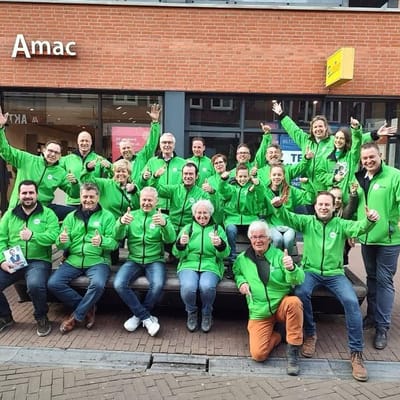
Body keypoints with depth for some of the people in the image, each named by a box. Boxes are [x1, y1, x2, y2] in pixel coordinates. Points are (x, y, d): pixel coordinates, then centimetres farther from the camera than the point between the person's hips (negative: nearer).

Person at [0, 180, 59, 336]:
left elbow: (54, 236, -11)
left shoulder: (47, 214, 4)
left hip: (38, 261, -4)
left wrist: (32, 236, -24)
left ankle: (41, 317, -2)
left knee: (35, 285, -33)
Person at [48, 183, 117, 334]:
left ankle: (76, 316, -4)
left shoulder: (107, 216, 4)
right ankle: (88, 308, 0)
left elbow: (113, 242, -6)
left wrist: (102, 241, -29)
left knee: (98, 284, -31)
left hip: (98, 261, -3)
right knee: (53, 283, -17)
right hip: (73, 260, 4)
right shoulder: (71, 217, 14)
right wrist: (62, 241, -17)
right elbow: (63, 245, 7)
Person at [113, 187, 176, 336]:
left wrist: (165, 224, -35)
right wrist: (121, 223, -28)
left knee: (157, 285, -30)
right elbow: (118, 236, -5)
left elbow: (170, 239, -12)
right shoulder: (131, 215, 10)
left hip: (155, 261, -2)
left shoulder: (163, 217, 6)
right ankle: (147, 317, -9)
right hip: (133, 260, 2)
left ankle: (139, 315, -2)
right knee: (119, 284, -24)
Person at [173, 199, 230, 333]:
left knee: (207, 287, -32)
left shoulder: (218, 229, 16)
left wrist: (220, 245, -18)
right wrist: (181, 244, -15)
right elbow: (178, 254, 7)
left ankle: (207, 314, 0)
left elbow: (224, 254, 5)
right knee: (188, 287, -31)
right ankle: (191, 312, 2)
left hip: (210, 266, 0)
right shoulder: (187, 228, 17)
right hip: (189, 264, 1)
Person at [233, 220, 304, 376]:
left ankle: (293, 350, -17)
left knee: (294, 302, -37)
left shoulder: (279, 255, -3)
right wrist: (241, 282, 0)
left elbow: (297, 280, -12)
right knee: (258, 354, -18)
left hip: (281, 304, 0)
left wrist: (291, 268, -35)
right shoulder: (242, 259, 3)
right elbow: (237, 273, 23)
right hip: (259, 312, 1)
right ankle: (275, 337, 17)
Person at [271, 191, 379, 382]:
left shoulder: (341, 224, 6)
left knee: (351, 301, -22)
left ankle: (356, 353, -7)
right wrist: (279, 207, -32)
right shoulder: (307, 222, 6)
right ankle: (310, 334, -4)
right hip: (310, 271, 0)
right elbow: (289, 217, -9)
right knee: (301, 292, -30)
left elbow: (360, 227, -12)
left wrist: (370, 220, -36)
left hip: (335, 273, 1)